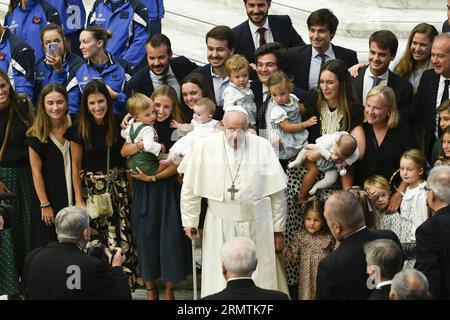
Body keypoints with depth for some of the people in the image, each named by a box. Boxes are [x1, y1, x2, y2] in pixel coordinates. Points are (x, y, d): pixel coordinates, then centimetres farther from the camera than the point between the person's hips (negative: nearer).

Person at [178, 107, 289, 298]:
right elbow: (190, 189, 3)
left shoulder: (262, 147, -7)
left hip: (256, 223, 0)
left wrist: (278, 230, 0)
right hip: (220, 225, 0)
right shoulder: (205, 148, -7)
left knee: (260, 279, 9)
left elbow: (277, 192, -2)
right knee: (219, 282, 7)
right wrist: (189, 221, 5)